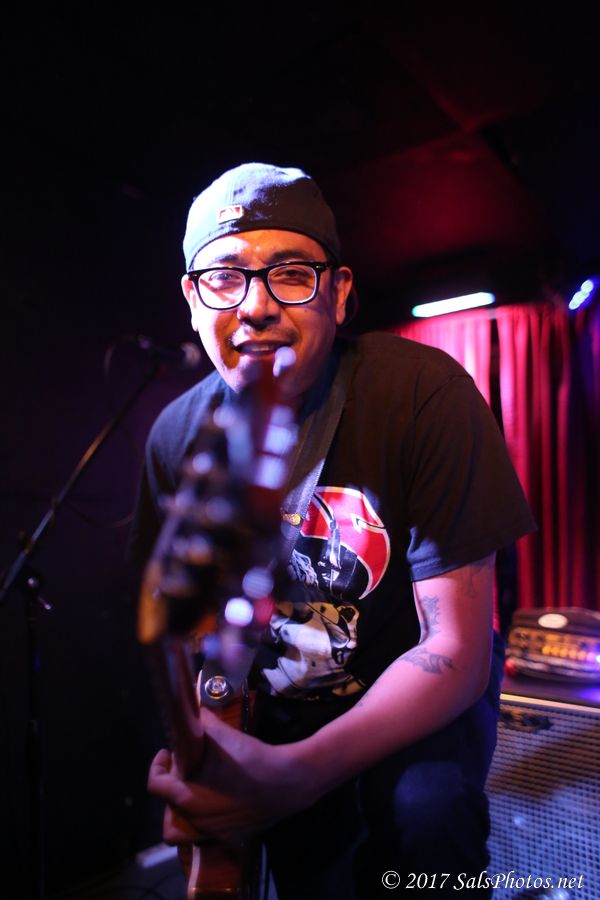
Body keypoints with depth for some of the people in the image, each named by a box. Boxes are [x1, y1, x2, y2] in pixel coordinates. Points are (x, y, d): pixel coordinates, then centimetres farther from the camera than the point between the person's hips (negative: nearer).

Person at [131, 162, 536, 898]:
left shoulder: (424, 393, -25)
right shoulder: (178, 436, -11)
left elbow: (457, 651, -25)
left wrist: (293, 775, -37)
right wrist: (205, 787, -17)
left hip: (426, 693, -3)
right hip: (287, 708, 4)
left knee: (422, 810, -30)